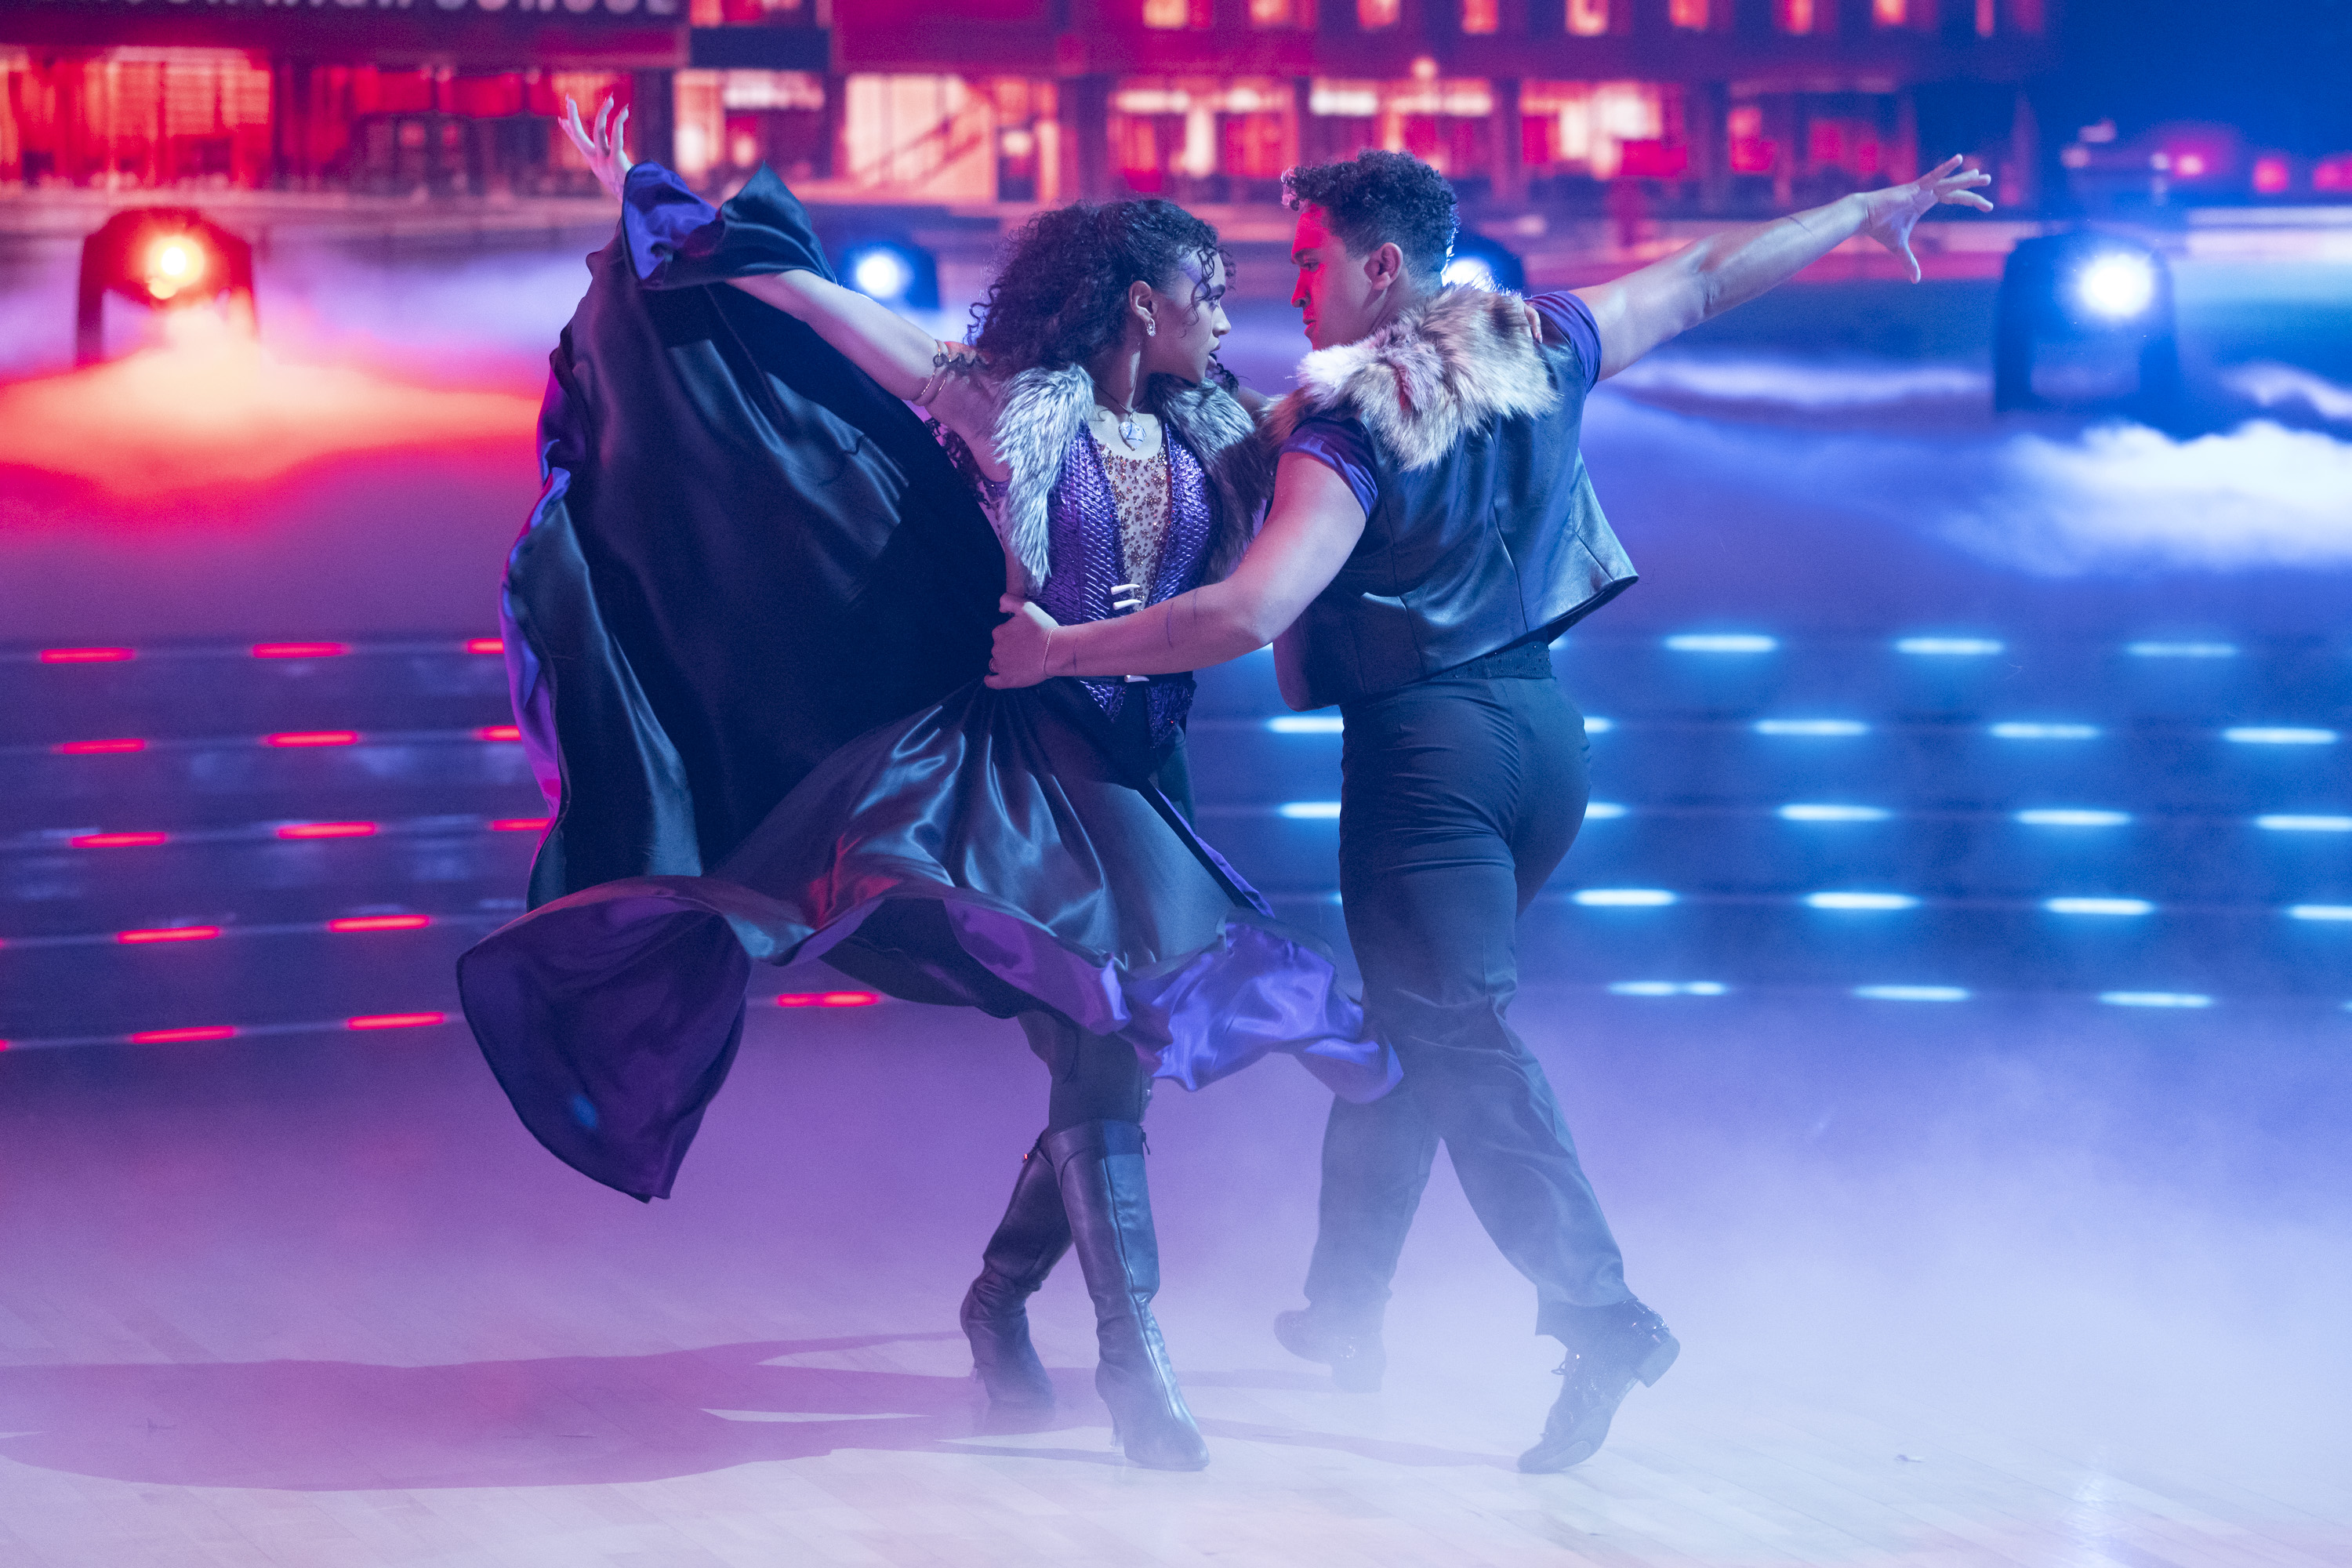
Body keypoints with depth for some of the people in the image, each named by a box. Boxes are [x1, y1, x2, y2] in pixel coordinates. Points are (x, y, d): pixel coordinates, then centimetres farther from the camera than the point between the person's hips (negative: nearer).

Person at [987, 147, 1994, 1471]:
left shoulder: (1349, 425, -15)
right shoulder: (1542, 346, 4)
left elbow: (1251, 613, -25)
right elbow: (1708, 276, 17)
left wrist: (1061, 651, -19)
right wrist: (1866, 210, 31)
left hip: (1425, 742, -7)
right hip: (1546, 727, 7)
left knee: (1464, 1035, -7)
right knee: (1408, 1015, 19)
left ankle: (1598, 1313, -22)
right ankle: (1348, 1304, 25)